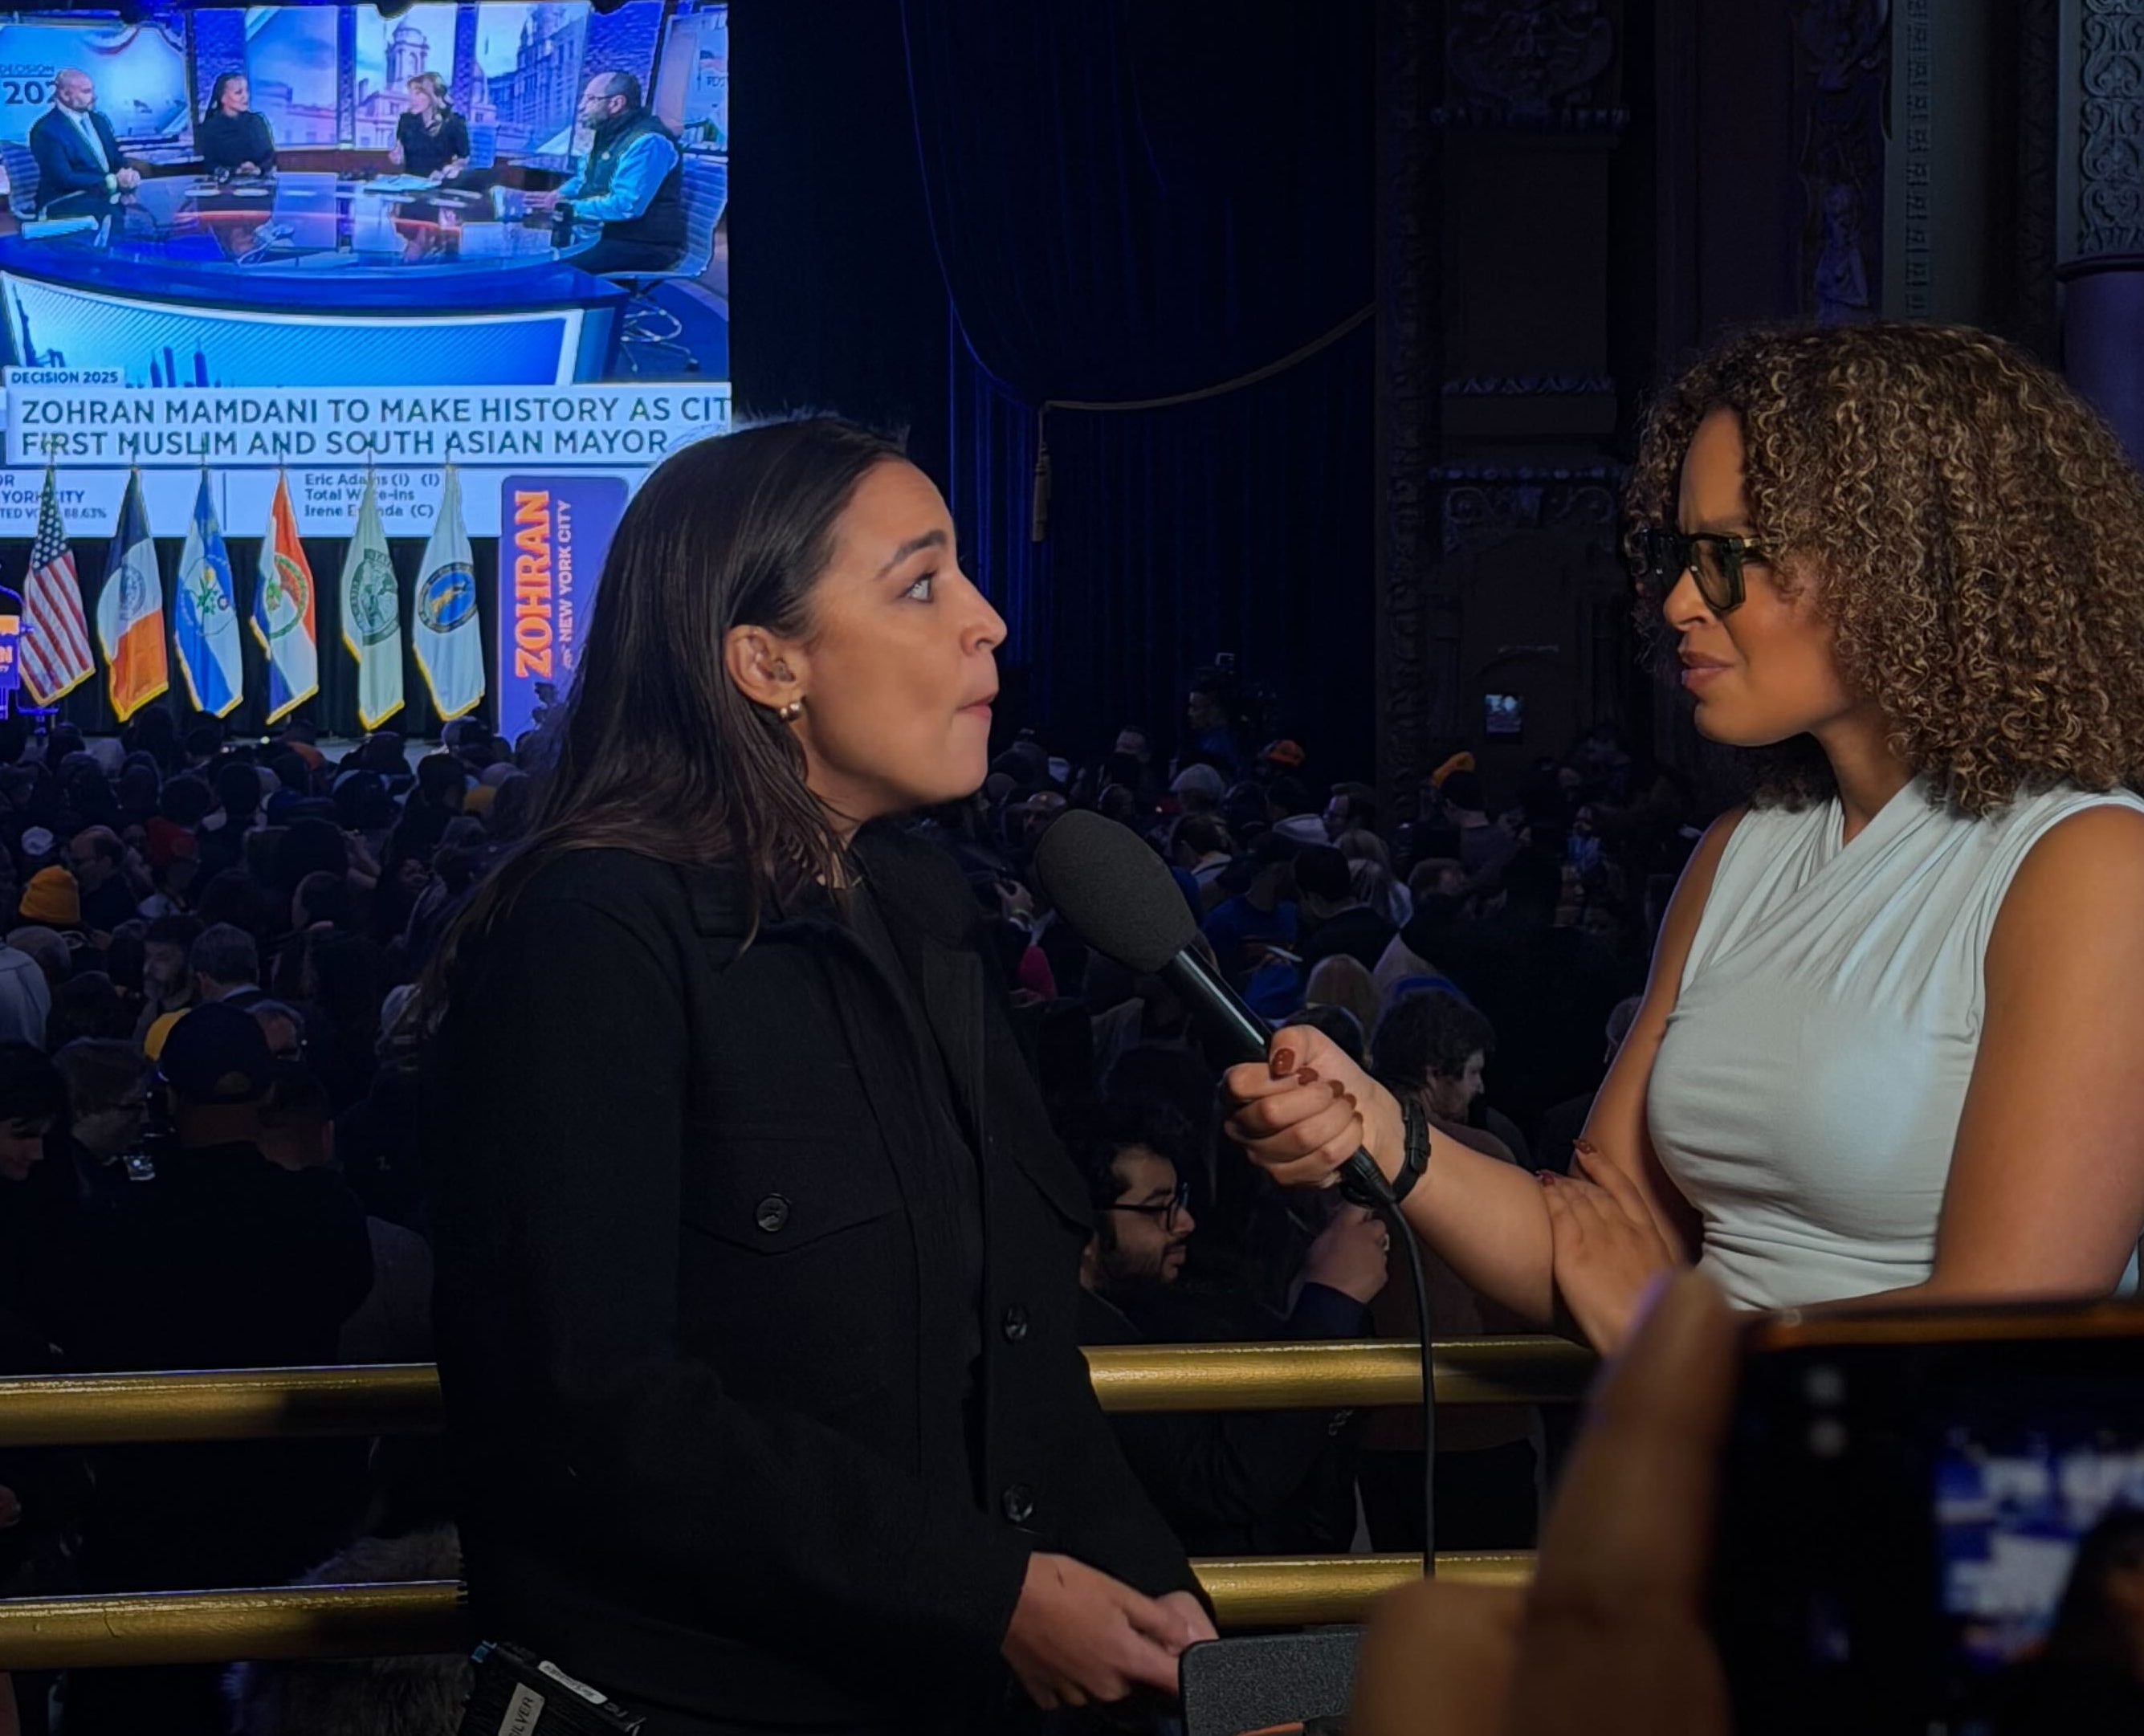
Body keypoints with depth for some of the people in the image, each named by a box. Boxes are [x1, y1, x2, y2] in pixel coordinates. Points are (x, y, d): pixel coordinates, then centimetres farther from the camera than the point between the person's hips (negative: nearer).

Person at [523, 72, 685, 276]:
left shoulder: (647, 143, -18)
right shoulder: (607, 135, 14)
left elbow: (627, 205, -27)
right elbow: (583, 182, 28)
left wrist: (568, 206, -17)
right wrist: (555, 197, 5)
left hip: (645, 248, -10)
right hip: (608, 235, 10)